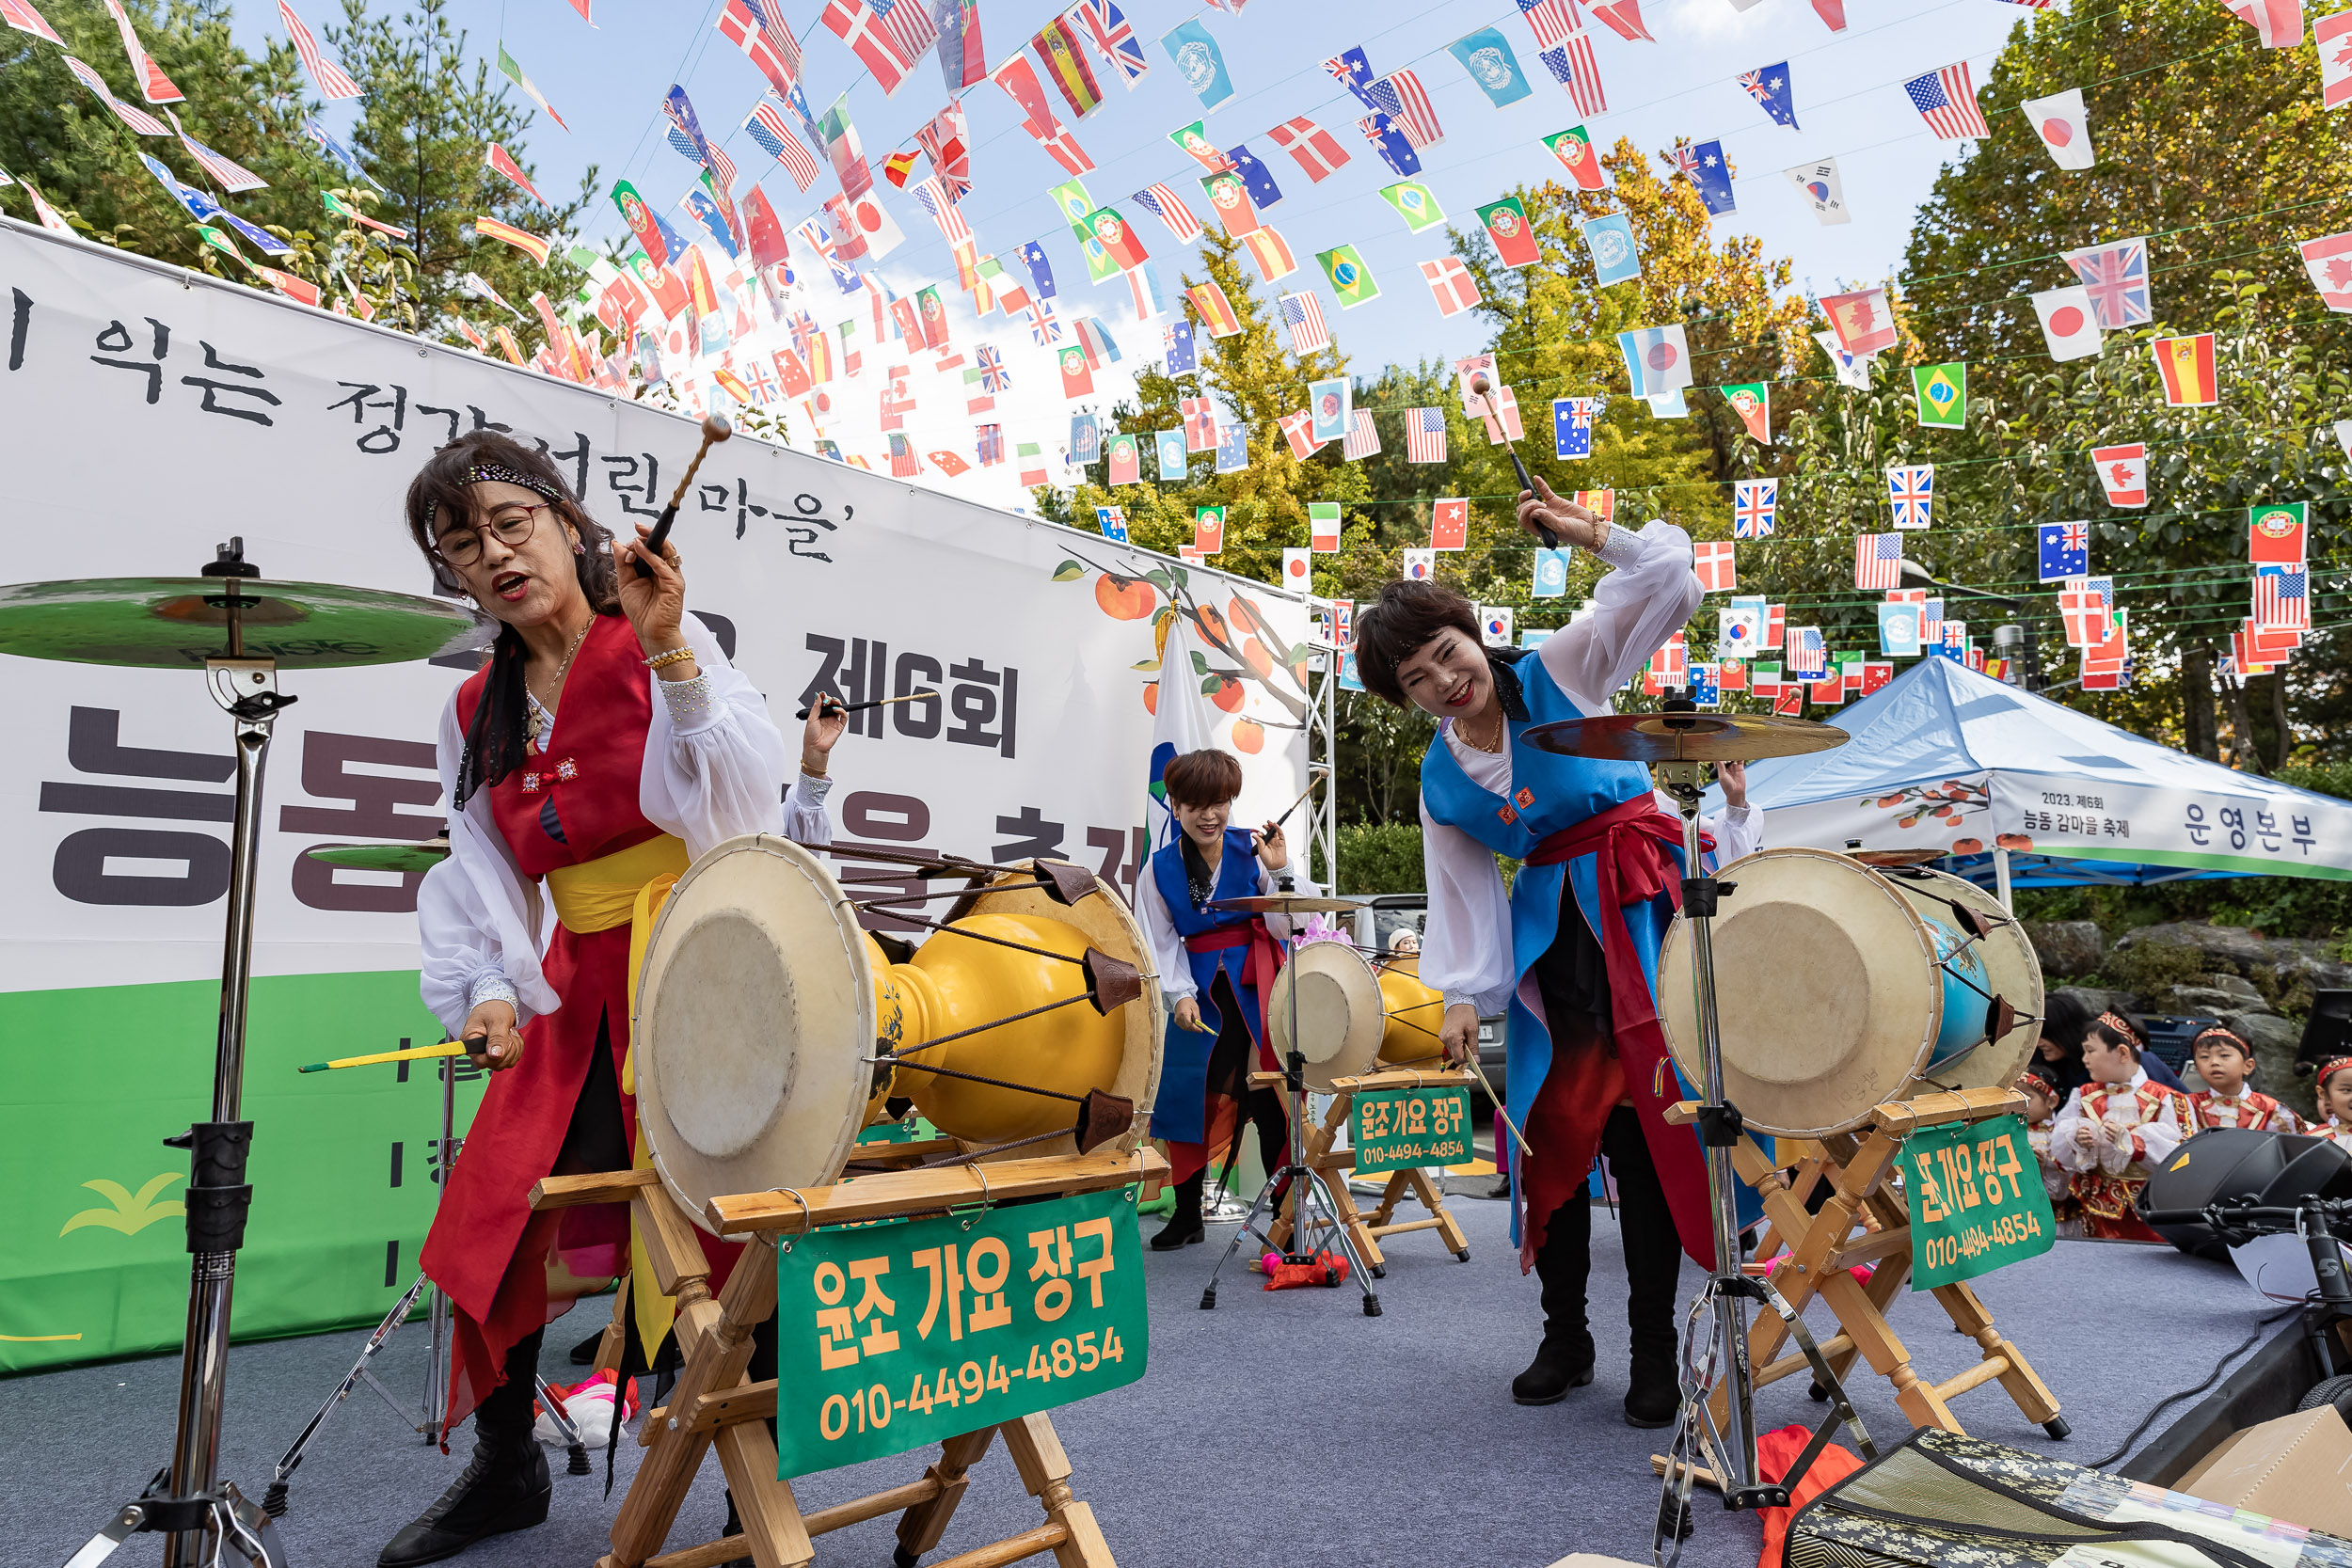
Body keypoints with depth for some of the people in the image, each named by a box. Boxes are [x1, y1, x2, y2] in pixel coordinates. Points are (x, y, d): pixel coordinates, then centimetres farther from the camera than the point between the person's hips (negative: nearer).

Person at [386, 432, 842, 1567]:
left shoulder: (670, 651, -5)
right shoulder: (479, 714, 11)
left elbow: (742, 794, -21)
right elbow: (481, 881, 12)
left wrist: (667, 652, -30)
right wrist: (485, 990, -4)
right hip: (581, 996, 6)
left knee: (729, 1231, -7)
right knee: (491, 1218, 6)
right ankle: (505, 1470, 31)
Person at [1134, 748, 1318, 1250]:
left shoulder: (1252, 848, -3)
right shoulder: (1161, 868, 2)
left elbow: (1284, 927, -6)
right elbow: (1162, 944, 3)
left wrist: (1279, 872, -18)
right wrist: (1180, 995, -9)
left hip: (1258, 984, -2)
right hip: (1201, 989, 2)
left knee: (1268, 1097, -6)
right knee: (1187, 1092, 0)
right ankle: (1187, 1214, 18)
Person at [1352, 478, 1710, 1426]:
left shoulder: (1561, 670, -2)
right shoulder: (1440, 779, 5)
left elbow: (1665, 580, -6)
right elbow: (1461, 895, 4)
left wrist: (1585, 531, -16)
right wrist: (1461, 994, -6)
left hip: (1635, 908, -3)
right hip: (1546, 933, 4)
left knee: (1640, 1119, -5)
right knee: (1550, 1126, 5)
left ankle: (1654, 1347, 8)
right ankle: (1564, 1339, 21)